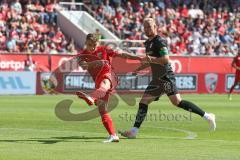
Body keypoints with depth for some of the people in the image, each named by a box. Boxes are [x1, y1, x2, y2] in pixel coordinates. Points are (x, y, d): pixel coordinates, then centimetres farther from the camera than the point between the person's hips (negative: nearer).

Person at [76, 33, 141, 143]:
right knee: (102, 109, -7)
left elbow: (120, 54, 8)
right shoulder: (83, 55, 8)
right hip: (98, 82, 4)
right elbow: (83, 65, -14)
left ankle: (91, 98, -74)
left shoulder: (103, 50, 6)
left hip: (108, 76, -4)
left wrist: (138, 58, 5)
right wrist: (97, 62, -32)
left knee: (103, 85, -40)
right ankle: (113, 135, -8)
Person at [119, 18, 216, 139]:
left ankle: (206, 116, -15)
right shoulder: (148, 43, 18)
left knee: (177, 102, -19)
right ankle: (134, 131, 7)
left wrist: (151, 59, -29)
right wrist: (138, 69, 27)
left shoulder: (159, 41, -9)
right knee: (143, 102, 5)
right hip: (157, 79, 9)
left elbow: (166, 59, -21)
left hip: (166, 77, -9)